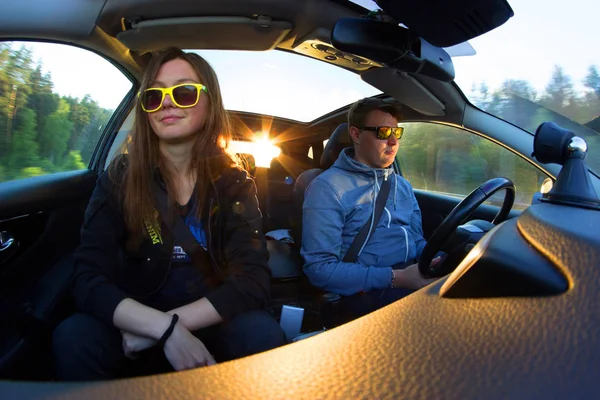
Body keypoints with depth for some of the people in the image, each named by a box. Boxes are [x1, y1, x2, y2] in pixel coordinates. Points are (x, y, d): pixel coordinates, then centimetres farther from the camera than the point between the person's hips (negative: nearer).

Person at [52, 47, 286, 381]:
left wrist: (166, 324, -23)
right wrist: (165, 328, -30)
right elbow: (89, 280, -14)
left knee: (262, 333, -30)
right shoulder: (120, 179, -6)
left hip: (211, 327, 1)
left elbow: (253, 280, -16)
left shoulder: (233, 182, -6)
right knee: (73, 337, -29)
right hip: (137, 328, 0)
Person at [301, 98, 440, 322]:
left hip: (413, 279, 8)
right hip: (367, 292, -8)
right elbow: (319, 268, -12)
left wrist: (436, 261, -5)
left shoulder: (403, 186, 20)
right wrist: (395, 278, -19)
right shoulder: (327, 187, -5)